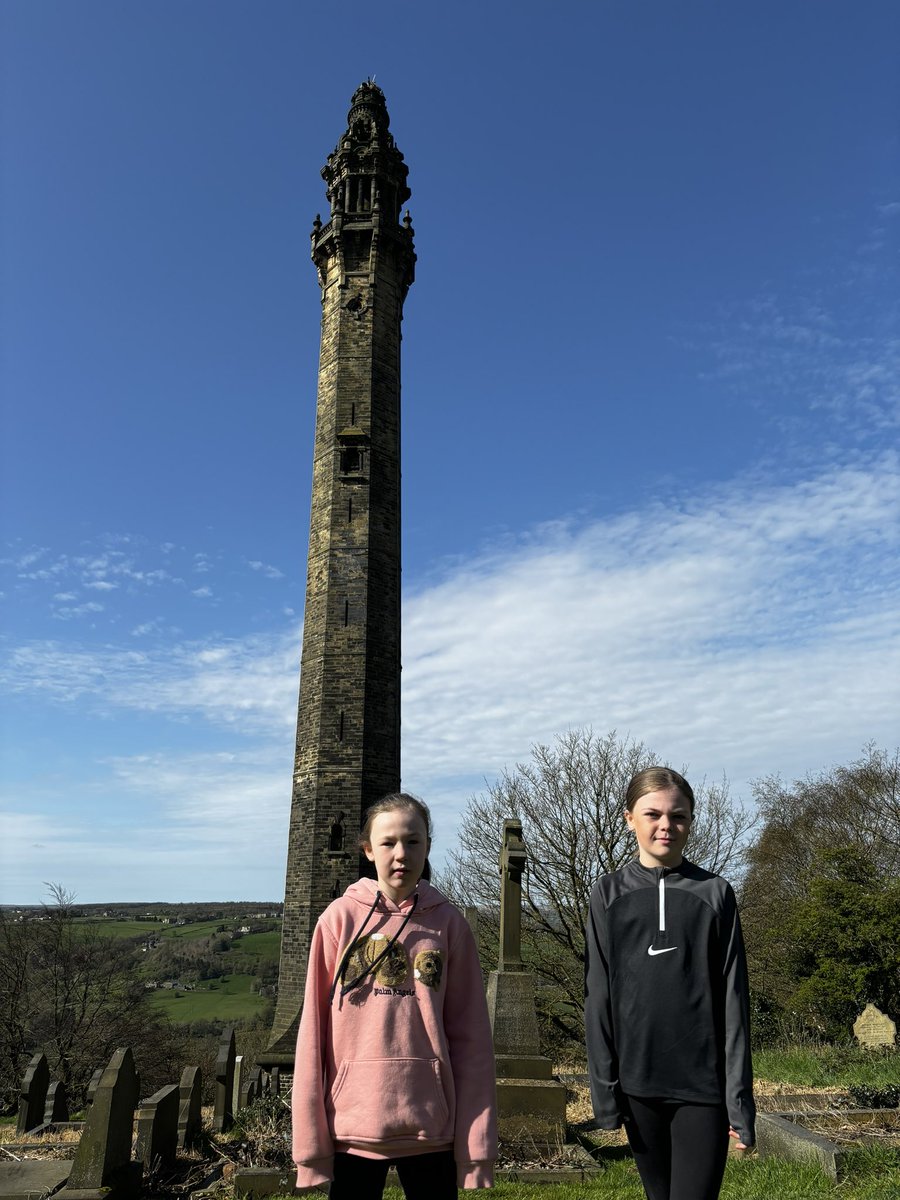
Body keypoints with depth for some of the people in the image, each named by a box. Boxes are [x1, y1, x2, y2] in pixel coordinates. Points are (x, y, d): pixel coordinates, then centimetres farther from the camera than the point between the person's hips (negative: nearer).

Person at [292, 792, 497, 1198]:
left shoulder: (449, 923, -1)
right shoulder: (340, 918, -3)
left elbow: (470, 1036, 0)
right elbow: (316, 1030, -1)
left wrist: (477, 1141, -2)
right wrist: (310, 1136, -3)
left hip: (431, 1125, 1)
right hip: (354, 1123, 0)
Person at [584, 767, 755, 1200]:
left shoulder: (715, 893, 1)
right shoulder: (609, 895, 2)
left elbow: (733, 1000, 0)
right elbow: (599, 998, 2)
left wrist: (739, 1098, -3)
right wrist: (604, 1088, -2)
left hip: (703, 1083, -1)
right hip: (638, 1083, 1)